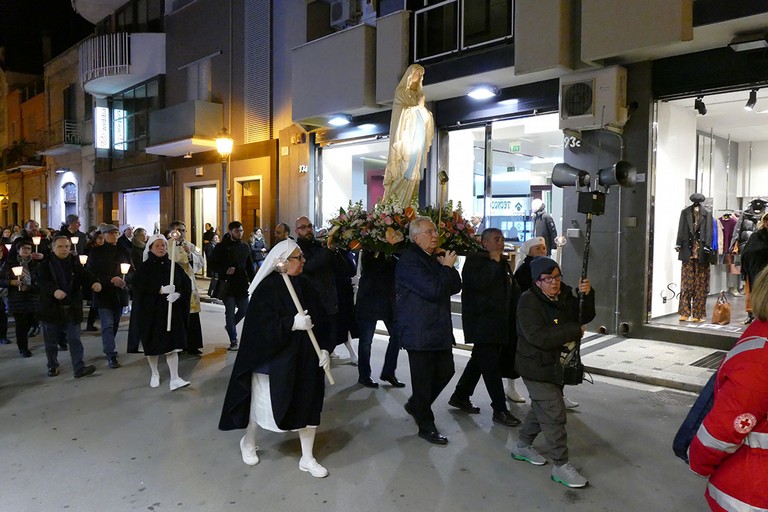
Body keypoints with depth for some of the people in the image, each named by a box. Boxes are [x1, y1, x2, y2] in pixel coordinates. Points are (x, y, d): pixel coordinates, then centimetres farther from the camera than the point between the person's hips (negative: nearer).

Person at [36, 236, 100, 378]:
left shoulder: (74, 263, 6)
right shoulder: (45, 264, -3)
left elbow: (85, 276, -7)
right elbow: (43, 281, -19)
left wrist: (94, 283, -30)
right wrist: (54, 291, -39)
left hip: (72, 308, 1)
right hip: (51, 308, -1)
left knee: (74, 339, -1)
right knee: (51, 341, 12)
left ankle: (78, 368, -2)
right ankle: (52, 366, 29)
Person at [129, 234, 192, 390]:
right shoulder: (144, 268, -1)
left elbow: (186, 284, 3)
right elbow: (138, 288, -13)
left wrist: (178, 294, -17)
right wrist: (160, 290, -23)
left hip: (171, 311, 1)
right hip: (150, 312, -1)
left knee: (172, 344, -4)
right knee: (153, 343, 10)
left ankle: (174, 379, -4)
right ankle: (154, 374, 31)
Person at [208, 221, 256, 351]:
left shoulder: (245, 246, 10)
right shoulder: (222, 247, -4)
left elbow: (249, 266, 15)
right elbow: (211, 264, -4)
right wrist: (225, 270, -18)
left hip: (242, 285, 4)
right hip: (227, 285, -4)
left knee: (244, 310, 7)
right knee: (230, 312, 1)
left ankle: (230, 326, 36)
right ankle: (233, 341, 10)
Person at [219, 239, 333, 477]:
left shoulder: (304, 287, 4)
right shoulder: (266, 289, -15)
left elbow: (319, 321, 7)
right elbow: (262, 328, -22)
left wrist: (324, 348, -3)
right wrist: (293, 323, -31)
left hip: (303, 359, 6)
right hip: (272, 359, -5)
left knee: (307, 406, 8)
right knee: (262, 404, 12)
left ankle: (307, 458, 23)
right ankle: (248, 442, 41)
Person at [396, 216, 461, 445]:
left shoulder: (436, 257, 14)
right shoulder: (409, 261, -15)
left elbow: (456, 286, 10)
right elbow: (433, 290, -25)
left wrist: (447, 267, -7)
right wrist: (447, 267, -12)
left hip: (439, 329, 9)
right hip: (419, 333, -9)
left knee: (445, 372, 15)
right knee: (424, 380, 3)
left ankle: (415, 405, 35)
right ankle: (426, 427, 18)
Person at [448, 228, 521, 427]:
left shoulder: (504, 264, 16)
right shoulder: (474, 262, -8)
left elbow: (513, 291, 20)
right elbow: (479, 283, -26)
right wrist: (494, 261, -18)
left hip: (499, 324, 8)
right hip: (481, 323, -8)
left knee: (479, 361, 15)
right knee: (491, 366, -6)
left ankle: (460, 396, 29)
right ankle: (500, 410, 0)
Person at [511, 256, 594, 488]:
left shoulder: (564, 295, 5)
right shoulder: (529, 302, -19)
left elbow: (585, 316, 4)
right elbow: (538, 337, -28)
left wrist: (587, 295, -14)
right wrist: (575, 331, -23)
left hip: (557, 364, 9)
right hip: (537, 368, -8)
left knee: (542, 408, 20)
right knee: (555, 414, -7)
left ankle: (522, 446, 37)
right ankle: (561, 465, 4)